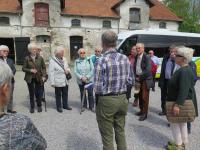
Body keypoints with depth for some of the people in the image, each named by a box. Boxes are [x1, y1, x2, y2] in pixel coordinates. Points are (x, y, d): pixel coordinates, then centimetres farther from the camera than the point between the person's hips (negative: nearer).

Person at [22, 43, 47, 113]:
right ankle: (32, 107, 24)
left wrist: (44, 76, -5)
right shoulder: (27, 58, -3)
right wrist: (30, 70, -15)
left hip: (38, 78, 0)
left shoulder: (40, 58, 0)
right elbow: (23, 68, 0)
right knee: (31, 93, 8)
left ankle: (39, 106, 24)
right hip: (30, 78, 0)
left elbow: (44, 67, 4)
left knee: (38, 93, 4)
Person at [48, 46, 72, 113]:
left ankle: (65, 105, 31)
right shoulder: (52, 61, -11)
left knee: (65, 94, 15)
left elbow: (67, 67, 22)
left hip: (65, 81, 6)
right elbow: (51, 72, -13)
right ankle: (59, 107, 24)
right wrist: (52, 82, -15)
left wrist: (68, 70, -3)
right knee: (58, 95, 8)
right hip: (58, 82, -6)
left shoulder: (64, 59, 9)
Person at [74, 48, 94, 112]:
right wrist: (81, 77, -15)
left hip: (89, 80, -1)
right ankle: (84, 106, 26)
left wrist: (87, 77, -15)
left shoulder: (89, 60, -2)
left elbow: (92, 70, -5)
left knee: (90, 93, 3)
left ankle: (91, 106, 18)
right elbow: (75, 71, -2)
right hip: (80, 81, 1)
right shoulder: (76, 61, 1)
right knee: (82, 94, 10)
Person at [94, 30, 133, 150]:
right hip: (122, 99, 5)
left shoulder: (102, 61, -18)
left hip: (107, 101, -5)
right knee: (120, 131, 23)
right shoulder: (125, 58, -2)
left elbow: (98, 88, -18)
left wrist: (88, 86, 2)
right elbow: (130, 81, 4)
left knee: (107, 135, 13)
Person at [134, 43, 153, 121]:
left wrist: (140, 77, -15)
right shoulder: (136, 57, 8)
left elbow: (148, 70, -20)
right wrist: (136, 76, 0)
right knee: (140, 96, 15)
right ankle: (141, 110, 30)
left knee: (145, 97, 0)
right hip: (138, 79, 7)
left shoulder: (147, 57, -13)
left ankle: (144, 114, 10)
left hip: (145, 80, -6)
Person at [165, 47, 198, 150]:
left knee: (175, 123, 3)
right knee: (182, 123, 20)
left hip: (182, 103, -10)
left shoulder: (184, 71, -24)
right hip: (183, 102, 10)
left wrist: (177, 104, -30)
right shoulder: (183, 70, 9)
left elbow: (184, 90, -30)